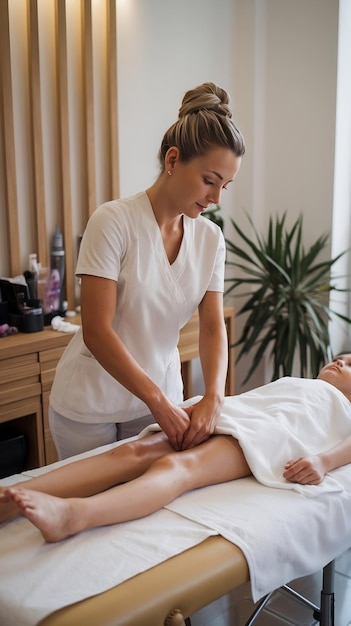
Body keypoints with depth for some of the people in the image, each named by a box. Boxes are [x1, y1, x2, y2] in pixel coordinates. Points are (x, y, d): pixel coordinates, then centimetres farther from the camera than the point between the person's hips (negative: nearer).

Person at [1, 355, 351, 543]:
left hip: (267, 431, -5)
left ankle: (70, 515, -61)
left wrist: (323, 460, -16)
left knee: (178, 466, -35)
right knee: (135, 451, -24)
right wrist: (191, 408, 9)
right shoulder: (285, 382, 44)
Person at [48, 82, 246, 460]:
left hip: (160, 397, 4)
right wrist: (159, 402, -25)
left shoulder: (210, 238, -2)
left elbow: (213, 327, -4)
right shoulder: (113, 221, -19)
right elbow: (96, 332, -22)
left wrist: (213, 397, -21)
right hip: (90, 406, -4)